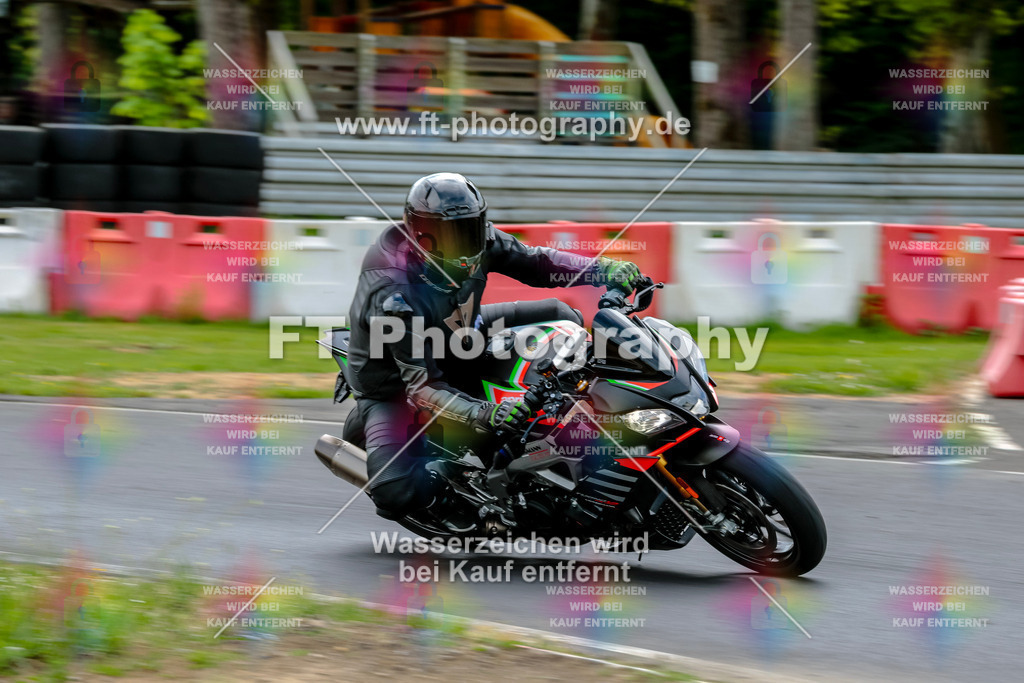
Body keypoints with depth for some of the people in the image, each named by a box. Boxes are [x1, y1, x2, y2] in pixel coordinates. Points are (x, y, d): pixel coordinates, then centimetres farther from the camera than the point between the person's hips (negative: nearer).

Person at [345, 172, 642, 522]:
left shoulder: (472, 240, -18)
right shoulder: (396, 296, -38)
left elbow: (529, 260, -6)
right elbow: (421, 385, -39)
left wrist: (602, 270, -21)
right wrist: (484, 415, -54)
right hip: (393, 382, -7)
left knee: (561, 317, 2)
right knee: (400, 494, -29)